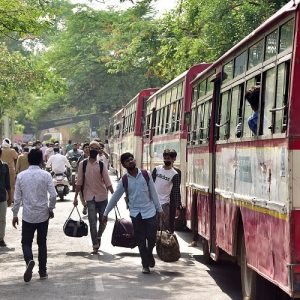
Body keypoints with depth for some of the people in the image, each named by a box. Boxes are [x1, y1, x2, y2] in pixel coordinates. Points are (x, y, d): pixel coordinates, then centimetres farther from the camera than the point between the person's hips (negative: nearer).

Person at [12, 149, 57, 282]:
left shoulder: (21, 176, -5)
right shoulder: (45, 175, -8)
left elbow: (17, 197, -2)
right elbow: (53, 195, -11)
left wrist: (15, 214, 8)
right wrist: (50, 208, 6)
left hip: (28, 215, 0)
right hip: (43, 215, 0)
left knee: (26, 242, 9)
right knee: (42, 243, 13)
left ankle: (29, 261, -20)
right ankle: (43, 272, 17)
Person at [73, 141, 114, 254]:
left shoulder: (101, 165, 0)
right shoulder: (83, 164, -1)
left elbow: (107, 182, -2)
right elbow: (79, 182, 3)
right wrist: (76, 197, 2)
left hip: (102, 196, 1)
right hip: (90, 197, -1)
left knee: (103, 221, 10)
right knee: (92, 222, -7)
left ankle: (98, 236, 37)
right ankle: (95, 245, -3)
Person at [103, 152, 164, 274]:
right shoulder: (124, 180, -2)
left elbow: (153, 192, 5)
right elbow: (115, 197, 4)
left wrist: (159, 209, 5)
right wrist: (105, 213, 5)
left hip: (150, 211, 0)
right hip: (136, 213, 0)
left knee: (152, 238, -1)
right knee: (141, 241, 2)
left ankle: (149, 254, 30)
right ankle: (145, 265, 15)